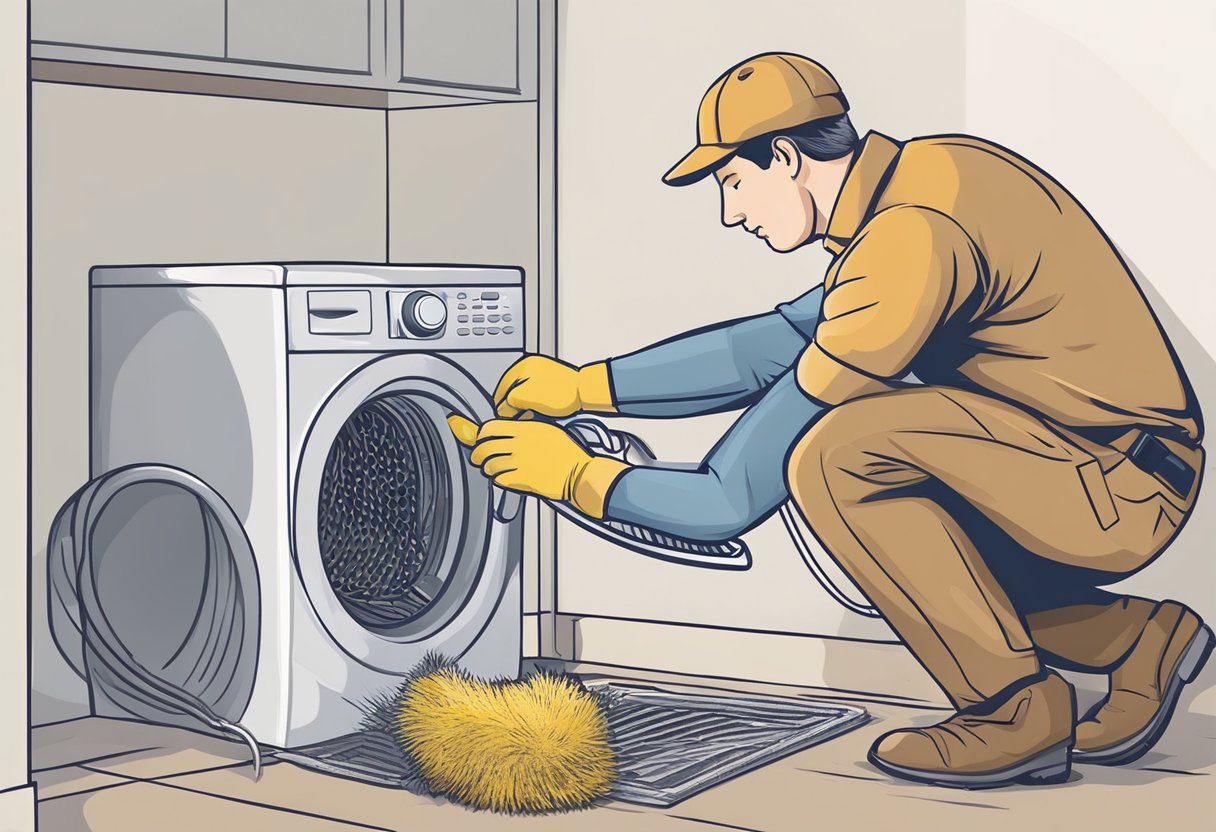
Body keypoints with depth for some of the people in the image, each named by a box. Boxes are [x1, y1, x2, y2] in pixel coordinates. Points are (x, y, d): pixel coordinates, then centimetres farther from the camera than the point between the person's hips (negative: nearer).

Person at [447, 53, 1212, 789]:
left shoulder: (911, 237, -22)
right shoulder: (920, 178, 8)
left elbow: (730, 500, -19)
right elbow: (781, 343, 16)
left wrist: (576, 473, -5)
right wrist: (586, 387, 15)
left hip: (1121, 484, -10)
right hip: (1117, 473, 10)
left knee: (836, 451, -22)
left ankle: (1017, 715, -6)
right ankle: (1140, 641, 16)